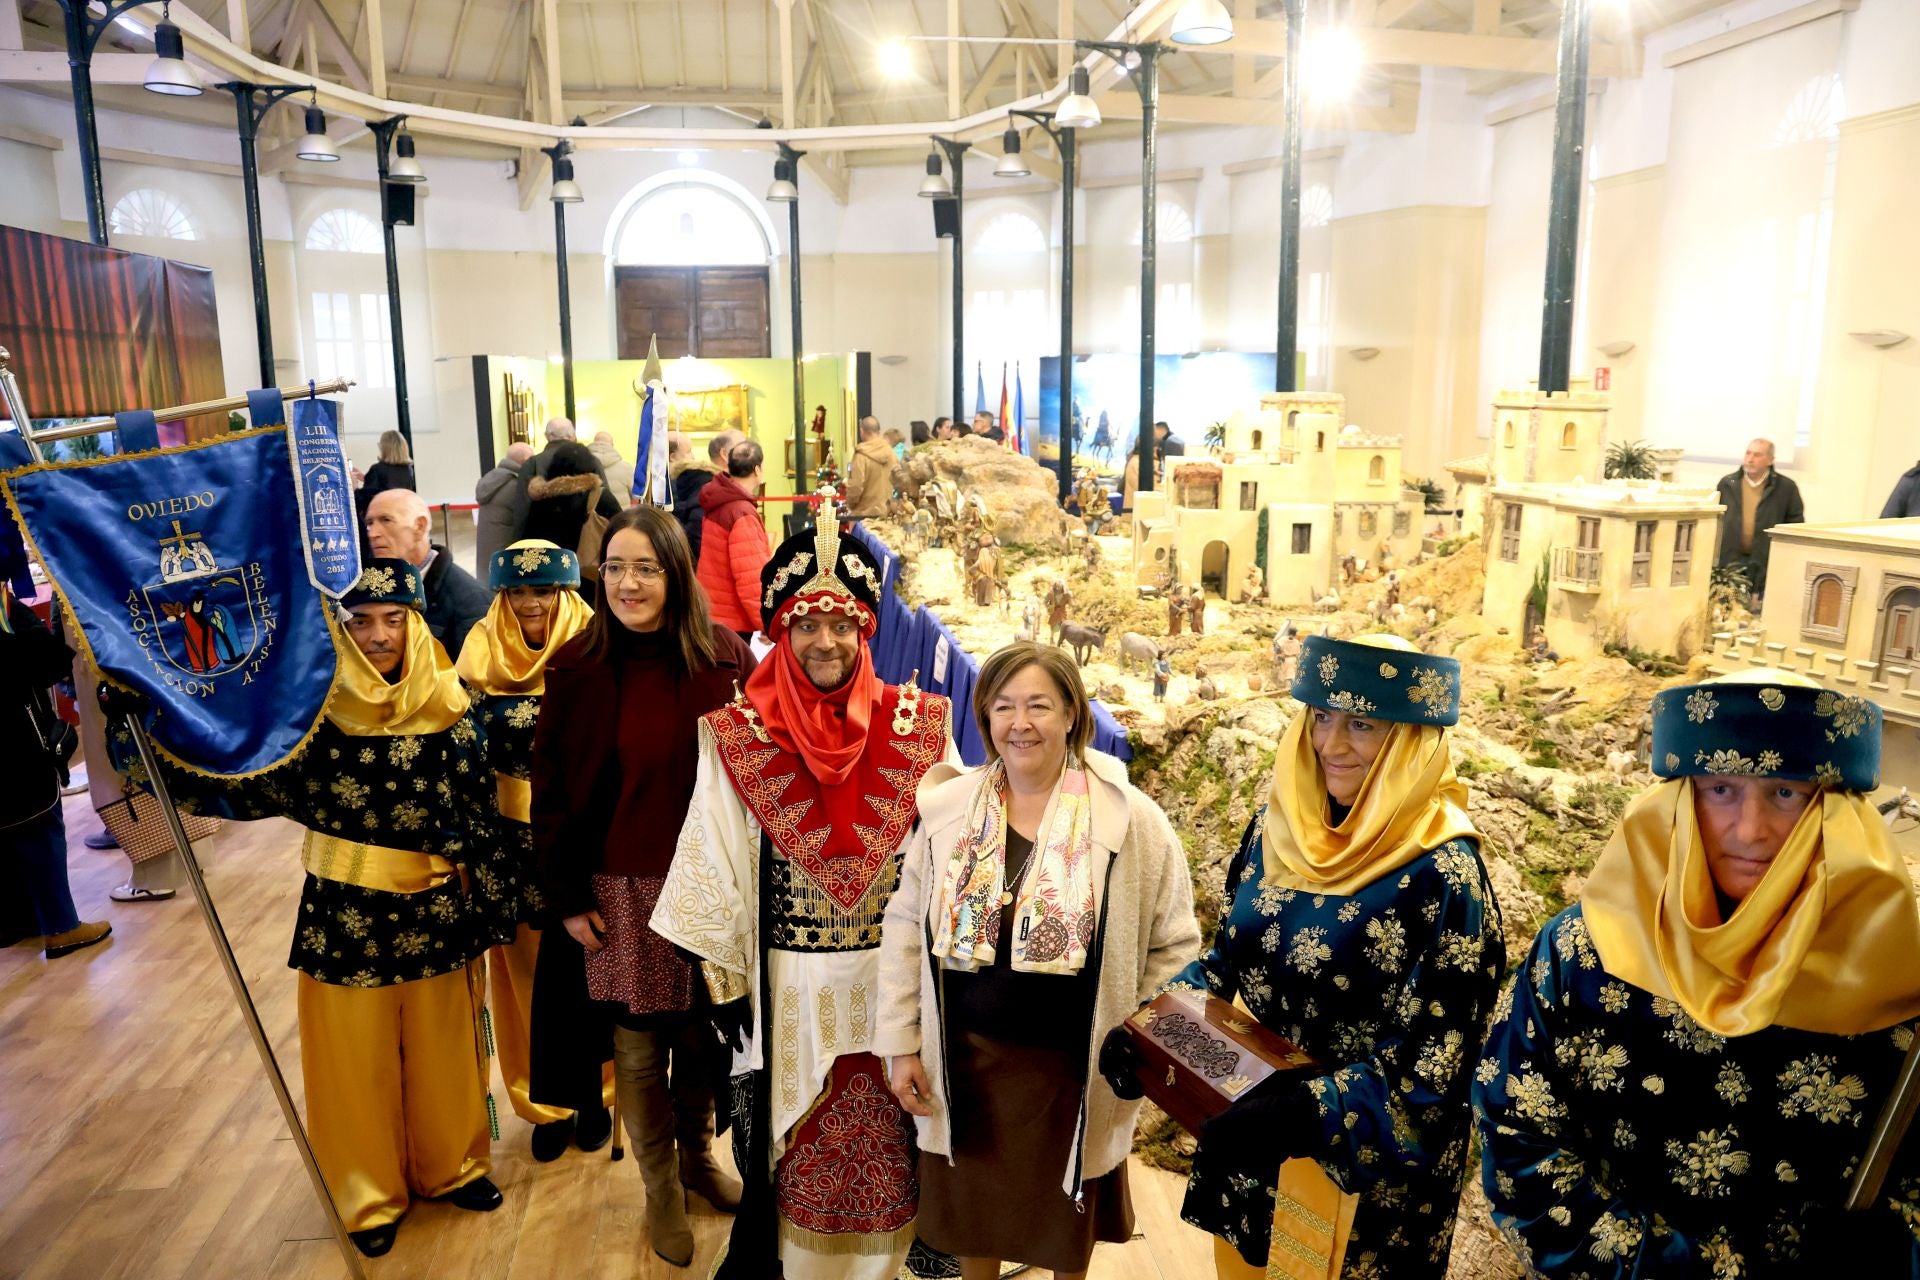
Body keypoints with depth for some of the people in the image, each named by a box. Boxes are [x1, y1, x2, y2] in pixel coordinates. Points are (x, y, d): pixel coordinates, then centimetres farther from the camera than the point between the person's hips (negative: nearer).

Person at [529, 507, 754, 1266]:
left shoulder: (724, 657, -7)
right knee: (637, 1048, 12)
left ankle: (698, 1156, 43)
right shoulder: (578, 668, -8)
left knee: (701, 1032, 16)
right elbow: (551, 791, -3)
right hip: (618, 890, 0)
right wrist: (567, 898, -5)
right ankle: (661, 1187, 36)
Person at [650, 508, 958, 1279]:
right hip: (787, 985, -1)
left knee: (886, 1143, 16)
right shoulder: (740, 736, -8)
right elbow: (715, 866, -3)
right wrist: (724, 979, -2)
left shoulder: (915, 727, -5)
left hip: (895, 978, 1)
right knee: (790, 1147, 14)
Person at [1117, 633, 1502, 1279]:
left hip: (1367, 1165, -5)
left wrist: (1308, 1114, -33)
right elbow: (1230, 954, 6)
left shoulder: (1443, 872, -22)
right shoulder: (1279, 824, -4)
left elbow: (1432, 1061, -22)